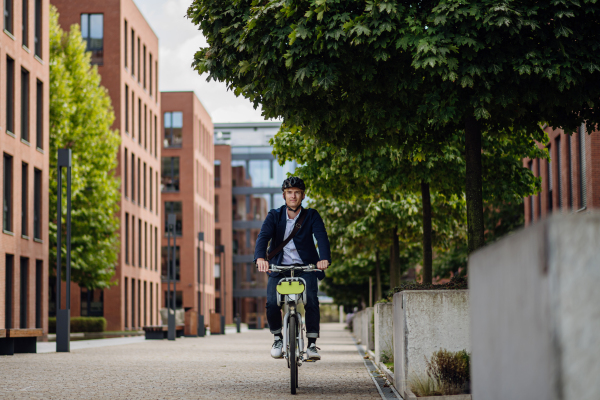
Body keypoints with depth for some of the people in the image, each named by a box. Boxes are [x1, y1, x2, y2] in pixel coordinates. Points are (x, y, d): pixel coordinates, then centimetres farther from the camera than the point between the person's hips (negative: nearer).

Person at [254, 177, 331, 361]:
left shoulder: (311, 216, 1)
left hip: (305, 267, -1)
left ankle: (312, 344, -5)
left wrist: (324, 258, -35)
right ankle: (278, 338, 10)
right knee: (272, 304, -18)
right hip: (279, 267, 1)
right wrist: (260, 257, -35)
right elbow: (263, 236, -14)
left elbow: (321, 236, -15)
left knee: (311, 302, -22)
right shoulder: (274, 216, 1)